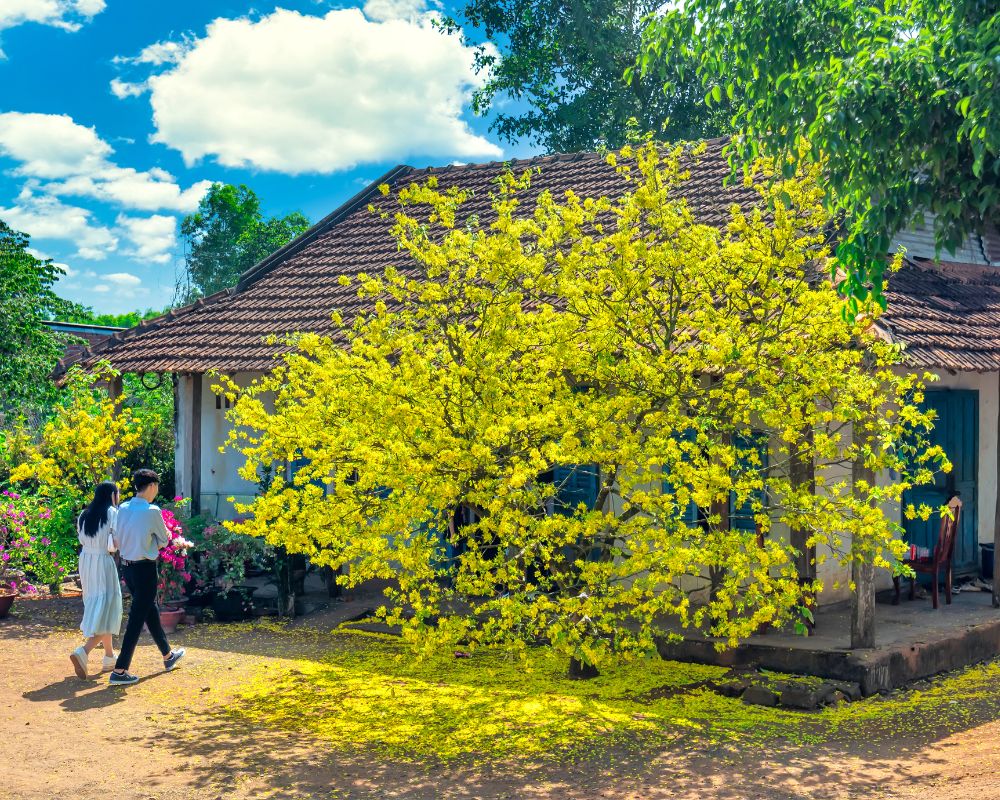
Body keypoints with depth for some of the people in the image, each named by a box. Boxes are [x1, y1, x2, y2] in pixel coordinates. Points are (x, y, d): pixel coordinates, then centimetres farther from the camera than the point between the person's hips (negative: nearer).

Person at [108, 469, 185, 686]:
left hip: (127, 567, 8)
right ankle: (119, 671, -3)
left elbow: (117, 542, 10)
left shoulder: (122, 509, 3)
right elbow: (164, 541, -4)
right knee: (137, 619, -2)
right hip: (145, 569, -8)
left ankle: (168, 656, 38)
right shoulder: (152, 511, -16)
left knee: (151, 611, 22)